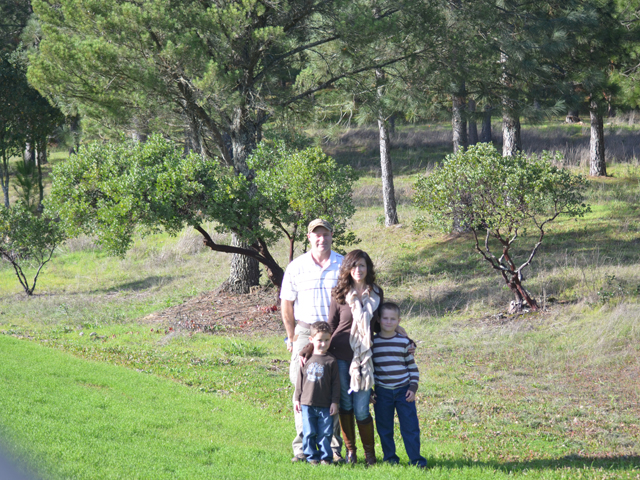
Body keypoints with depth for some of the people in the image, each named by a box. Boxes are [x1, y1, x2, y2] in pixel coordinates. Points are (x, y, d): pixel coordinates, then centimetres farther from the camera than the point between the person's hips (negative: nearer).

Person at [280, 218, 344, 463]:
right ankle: (302, 447, 1)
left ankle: (334, 447, 2)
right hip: (305, 331, 0)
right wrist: (292, 339, 6)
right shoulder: (296, 267, 6)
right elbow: (287, 307, 10)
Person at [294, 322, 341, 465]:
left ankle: (325, 457, 11)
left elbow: (335, 383, 2)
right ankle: (311, 456, 13)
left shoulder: (331, 361, 0)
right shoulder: (307, 359, 5)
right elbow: (300, 380, 11)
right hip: (307, 404, 1)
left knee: (325, 433, 1)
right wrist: (297, 399, 8)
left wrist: (335, 402, -1)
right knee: (309, 432, 3)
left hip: (325, 405, -1)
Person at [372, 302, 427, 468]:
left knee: (410, 426, -4)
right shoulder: (372, 343, 2)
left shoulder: (404, 342, 3)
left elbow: (412, 366, 8)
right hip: (382, 392, 1)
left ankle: (416, 459, 1)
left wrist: (413, 387, -1)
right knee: (384, 428, 5)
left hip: (403, 391, 0)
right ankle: (389, 457, 17)